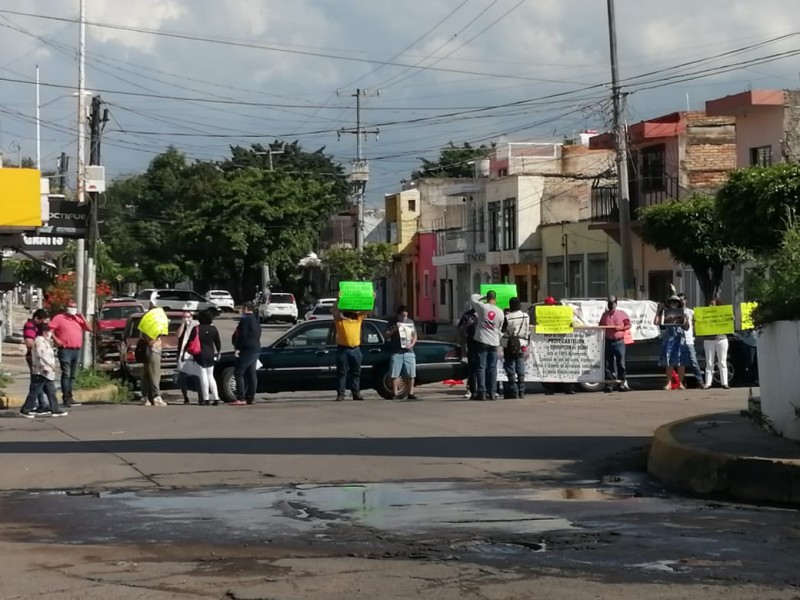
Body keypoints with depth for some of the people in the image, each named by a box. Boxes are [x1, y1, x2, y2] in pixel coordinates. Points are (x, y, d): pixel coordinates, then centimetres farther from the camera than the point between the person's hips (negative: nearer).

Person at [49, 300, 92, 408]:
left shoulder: (78, 319, 17)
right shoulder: (59, 318, 1)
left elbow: (89, 328, 13)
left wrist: (82, 318, 3)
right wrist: (56, 339, -14)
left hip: (77, 350, 6)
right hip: (65, 350, -6)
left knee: (73, 375, 9)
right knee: (66, 375, -9)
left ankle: (70, 397, 14)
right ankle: (66, 398, -10)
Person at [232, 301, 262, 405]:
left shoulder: (245, 320, -13)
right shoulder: (256, 320, 17)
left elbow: (242, 335, -20)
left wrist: (237, 347, -17)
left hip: (246, 349, -10)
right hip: (256, 349, 10)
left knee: (238, 373, -9)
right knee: (251, 374, 11)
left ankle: (241, 398, -16)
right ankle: (250, 398, 11)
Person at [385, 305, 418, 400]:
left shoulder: (410, 322, 14)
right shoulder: (393, 323, 4)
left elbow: (414, 335, 18)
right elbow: (387, 336, 1)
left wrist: (412, 344, 0)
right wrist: (394, 329, -13)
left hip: (409, 352, 3)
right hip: (396, 352, -3)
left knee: (411, 374, 3)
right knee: (395, 375, -5)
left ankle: (410, 394, 11)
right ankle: (394, 394, -1)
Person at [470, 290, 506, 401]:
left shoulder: (482, 307, -8)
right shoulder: (500, 313, 2)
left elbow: (473, 297, 8)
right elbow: (500, 329, 9)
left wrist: (483, 297, 19)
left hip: (481, 341, -2)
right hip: (494, 342, 2)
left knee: (481, 367, 0)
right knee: (492, 368, 7)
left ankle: (482, 392, -6)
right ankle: (492, 393, 6)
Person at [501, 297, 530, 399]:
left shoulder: (508, 317, -15)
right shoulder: (526, 317, 0)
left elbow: (503, 330, -2)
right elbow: (528, 332, 7)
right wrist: (527, 343, 18)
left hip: (509, 346, -4)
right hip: (521, 345, 4)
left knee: (511, 370, -1)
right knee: (521, 370, 9)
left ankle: (513, 392, -4)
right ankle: (521, 391, 9)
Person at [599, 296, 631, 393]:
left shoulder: (622, 314, 6)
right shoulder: (605, 315, 13)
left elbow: (628, 325, 6)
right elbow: (600, 327, 18)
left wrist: (621, 328, -10)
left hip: (619, 342, -2)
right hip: (608, 342, 2)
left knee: (620, 363, -2)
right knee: (608, 364, 1)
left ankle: (622, 383, 2)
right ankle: (609, 384, 4)